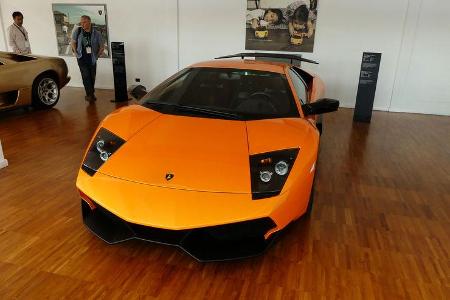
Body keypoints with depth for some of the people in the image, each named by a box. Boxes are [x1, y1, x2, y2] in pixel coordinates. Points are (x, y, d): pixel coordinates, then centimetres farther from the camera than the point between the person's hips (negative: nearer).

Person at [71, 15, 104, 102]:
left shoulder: (96, 33, -4)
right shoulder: (77, 31, -3)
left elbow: (102, 47, 5)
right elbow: (73, 42, 9)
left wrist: (97, 56, 2)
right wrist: (76, 53, 3)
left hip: (92, 59, 1)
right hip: (82, 58, -1)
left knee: (92, 77, 8)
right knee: (86, 75, -10)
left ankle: (91, 94, 24)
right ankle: (90, 94, -2)